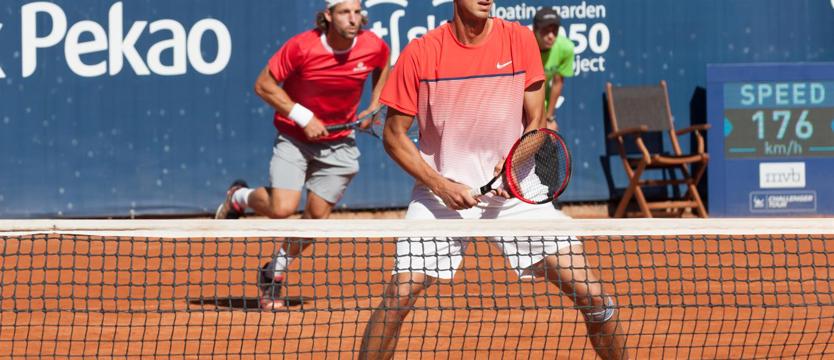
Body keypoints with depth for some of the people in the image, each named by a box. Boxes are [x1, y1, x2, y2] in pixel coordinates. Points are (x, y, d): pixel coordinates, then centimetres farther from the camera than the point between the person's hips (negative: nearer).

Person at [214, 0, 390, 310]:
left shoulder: (374, 47, -11)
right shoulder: (301, 47, -22)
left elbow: (383, 67, 15)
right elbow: (264, 85, -13)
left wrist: (374, 108, 3)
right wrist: (303, 117, -20)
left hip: (339, 143, 4)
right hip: (294, 138, -3)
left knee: (316, 216, 1)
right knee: (282, 209, -19)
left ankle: (273, 274, 24)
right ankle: (239, 197, 16)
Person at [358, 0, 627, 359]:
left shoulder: (520, 40, -3)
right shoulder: (420, 53, -6)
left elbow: (536, 123, 2)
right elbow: (394, 134, -1)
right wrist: (440, 186, -13)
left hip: (515, 190, 1)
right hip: (441, 190, -1)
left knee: (590, 293, -7)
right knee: (400, 293, -17)